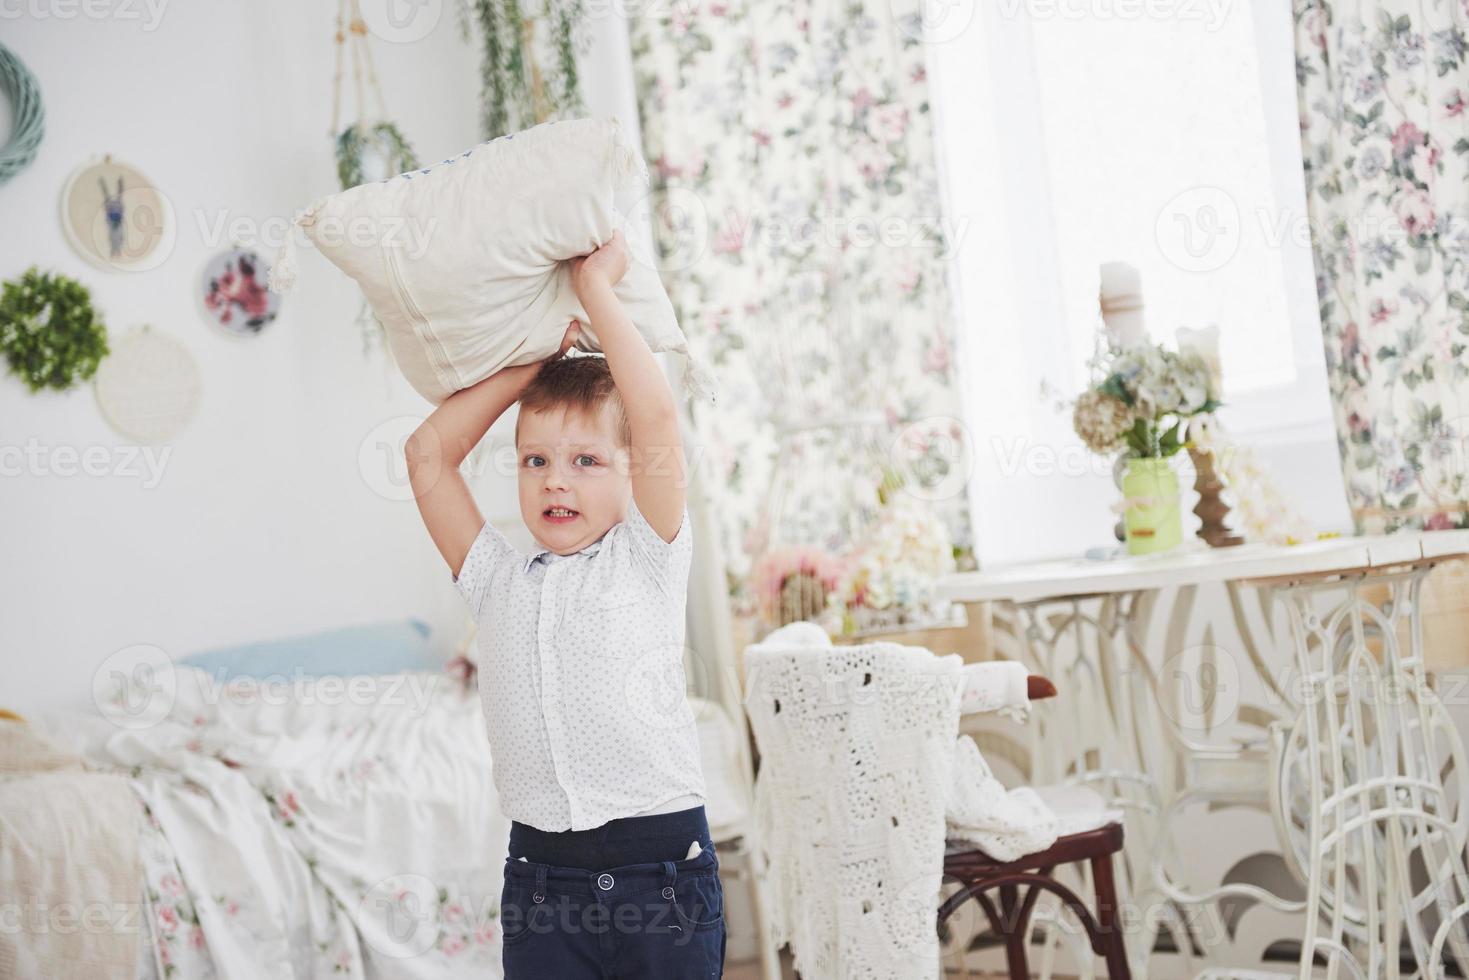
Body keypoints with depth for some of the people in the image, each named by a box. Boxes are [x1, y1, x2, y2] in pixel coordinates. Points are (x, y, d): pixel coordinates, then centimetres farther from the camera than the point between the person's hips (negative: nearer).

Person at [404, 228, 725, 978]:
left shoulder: (647, 562, 3)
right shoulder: (497, 580, 10)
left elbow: (658, 417, -9)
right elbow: (428, 454, 6)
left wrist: (595, 286, -1)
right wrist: (533, 357, 9)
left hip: (662, 866, -2)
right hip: (541, 874, 2)